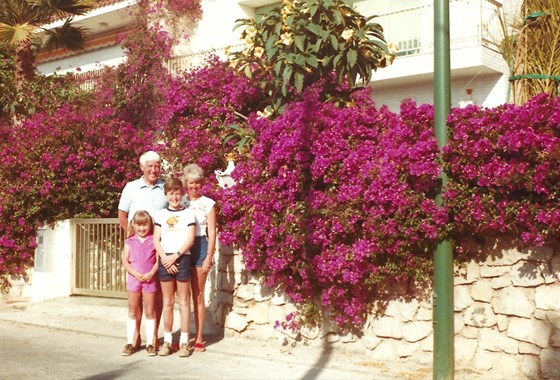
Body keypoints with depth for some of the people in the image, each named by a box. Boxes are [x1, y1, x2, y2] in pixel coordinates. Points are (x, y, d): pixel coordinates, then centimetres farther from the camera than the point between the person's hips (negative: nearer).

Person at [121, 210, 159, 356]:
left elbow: (158, 260, -3)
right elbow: (125, 261, 0)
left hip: (150, 280, -1)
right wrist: (135, 273, -14)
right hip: (133, 279, 1)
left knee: (150, 312, 3)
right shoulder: (129, 242, 5)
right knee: (132, 312, 8)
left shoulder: (154, 241, 1)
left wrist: (151, 273, -16)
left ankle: (150, 343, 10)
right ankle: (130, 343, 14)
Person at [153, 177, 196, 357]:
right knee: (167, 302, 7)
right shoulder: (160, 214, 10)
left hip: (182, 259, -2)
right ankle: (167, 341, 13)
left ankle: (184, 342, 5)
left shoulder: (188, 214, 4)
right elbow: (156, 240, 5)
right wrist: (165, 258, -9)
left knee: (184, 301, 1)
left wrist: (175, 256, -12)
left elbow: (190, 239, -4)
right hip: (165, 260, 2)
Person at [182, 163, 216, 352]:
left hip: (200, 247, -2)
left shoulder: (208, 203, 1)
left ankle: (198, 338, 8)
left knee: (198, 294, 2)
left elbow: (212, 232, 0)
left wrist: (209, 256, -7)